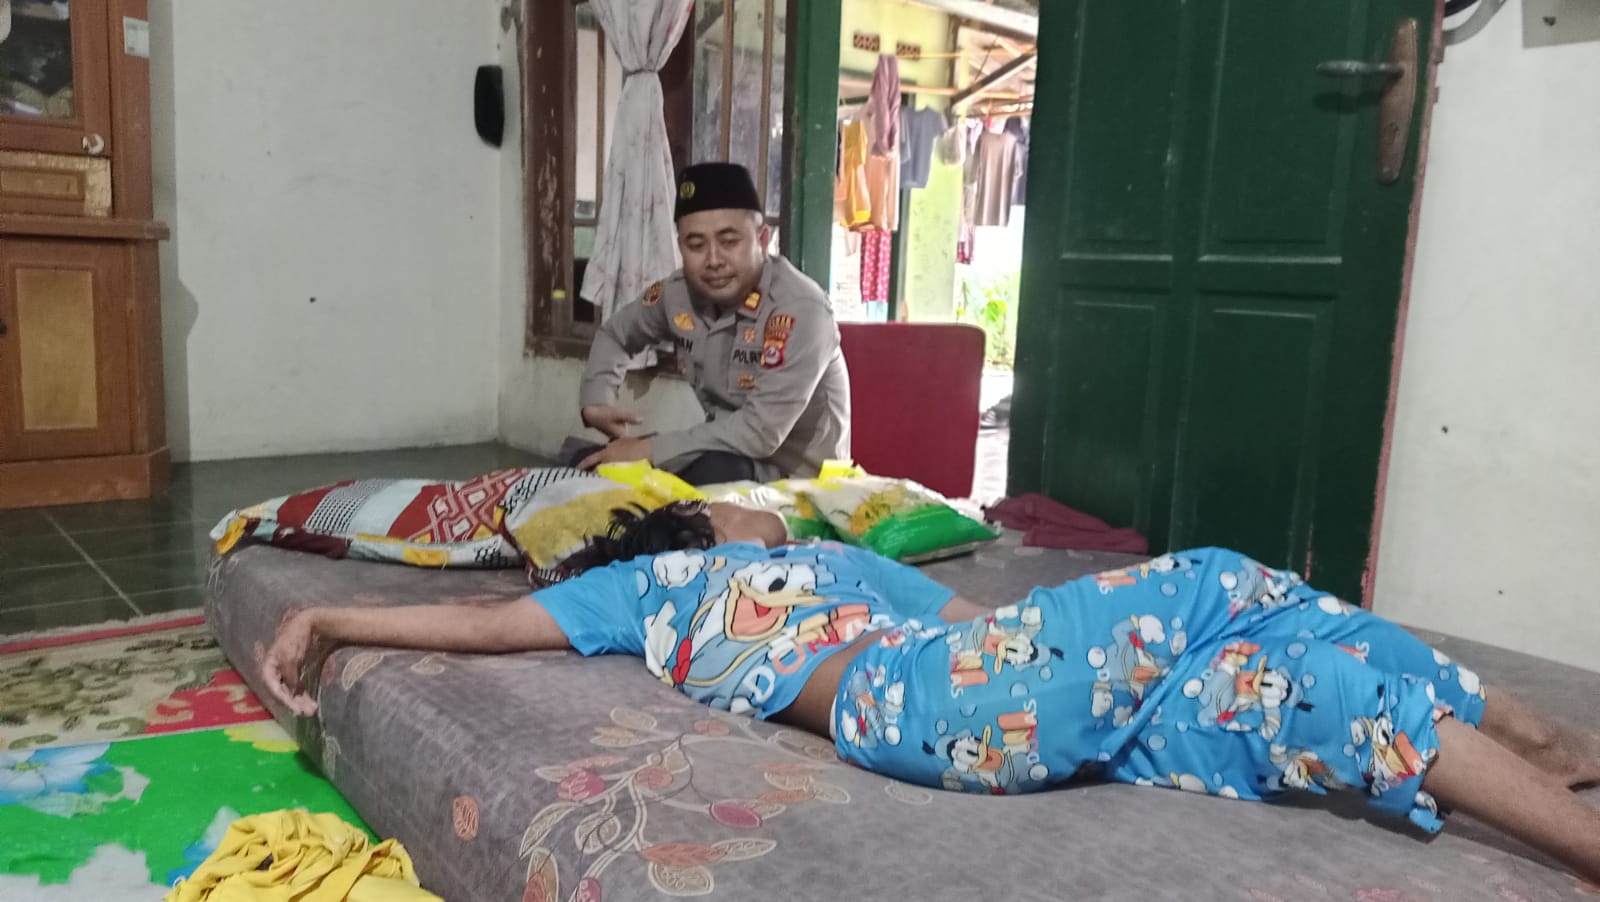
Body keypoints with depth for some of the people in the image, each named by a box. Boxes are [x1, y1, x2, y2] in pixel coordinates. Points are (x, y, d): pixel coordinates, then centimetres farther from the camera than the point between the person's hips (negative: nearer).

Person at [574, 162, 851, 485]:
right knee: (592, 464, 0)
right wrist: (597, 400, -2)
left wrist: (650, 450, -26)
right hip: (723, 452, 7)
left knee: (715, 469, -36)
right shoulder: (679, 292, -5)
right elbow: (614, 333, 16)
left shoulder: (799, 310, -26)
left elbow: (761, 432, -33)